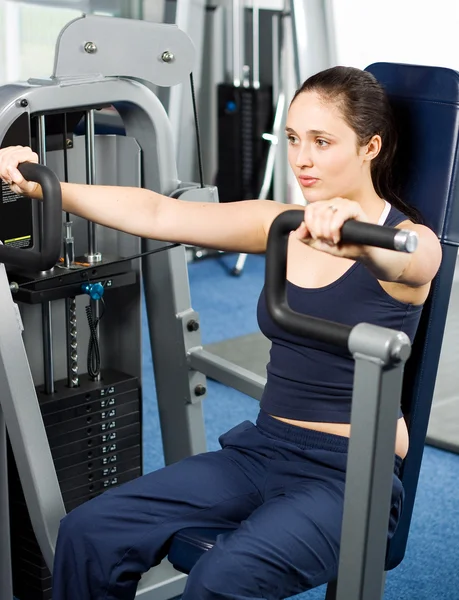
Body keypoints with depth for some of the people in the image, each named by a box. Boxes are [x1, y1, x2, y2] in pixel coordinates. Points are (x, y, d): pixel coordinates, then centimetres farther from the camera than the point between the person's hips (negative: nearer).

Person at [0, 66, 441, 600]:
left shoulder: (412, 244, -9)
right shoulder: (282, 225, 7)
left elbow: (399, 254, -36)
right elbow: (157, 215, -2)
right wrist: (43, 186, -13)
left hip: (352, 473, -5)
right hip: (263, 448, 6)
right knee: (89, 532, -12)